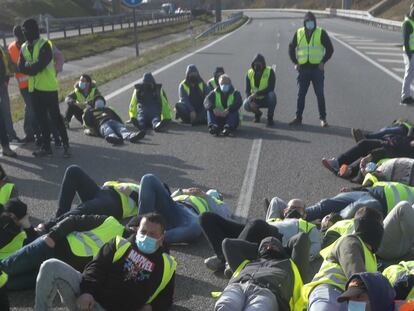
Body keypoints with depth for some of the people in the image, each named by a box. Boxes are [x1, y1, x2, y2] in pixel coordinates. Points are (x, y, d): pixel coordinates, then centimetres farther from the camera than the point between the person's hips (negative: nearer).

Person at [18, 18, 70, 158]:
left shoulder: (44, 45, -11)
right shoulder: (24, 47, 11)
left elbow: (40, 65, -21)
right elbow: (21, 67, 1)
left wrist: (28, 66, -7)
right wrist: (33, 67, -14)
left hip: (48, 87, -7)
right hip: (34, 88, 7)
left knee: (55, 116, -3)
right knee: (41, 118, 11)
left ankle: (66, 145, 6)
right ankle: (46, 146, 20)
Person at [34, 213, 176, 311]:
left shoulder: (166, 266, 15)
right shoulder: (120, 244, 14)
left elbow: (166, 298, 19)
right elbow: (96, 268, 4)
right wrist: (87, 291, -14)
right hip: (87, 297, 2)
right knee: (51, 266, -21)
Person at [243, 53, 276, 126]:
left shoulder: (270, 72, -14)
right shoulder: (250, 73, -4)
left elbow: (271, 88, -25)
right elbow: (247, 90, -5)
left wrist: (256, 94, -34)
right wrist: (251, 101, -25)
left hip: (266, 99, -2)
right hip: (256, 99, 2)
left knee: (272, 95, -36)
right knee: (246, 105, -27)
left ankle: (270, 117, -15)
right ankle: (257, 113, 9)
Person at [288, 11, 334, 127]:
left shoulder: (321, 33, -2)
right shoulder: (298, 33, 5)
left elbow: (330, 49, 0)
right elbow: (291, 48, 15)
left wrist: (323, 62, -6)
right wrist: (295, 62, 7)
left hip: (317, 69, -2)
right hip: (303, 69, 3)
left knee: (320, 94, -2)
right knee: (301, 94, 6)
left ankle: (323, 118, 6)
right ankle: (298, 117, 15)